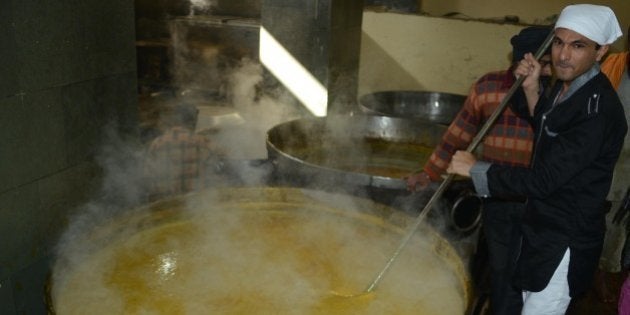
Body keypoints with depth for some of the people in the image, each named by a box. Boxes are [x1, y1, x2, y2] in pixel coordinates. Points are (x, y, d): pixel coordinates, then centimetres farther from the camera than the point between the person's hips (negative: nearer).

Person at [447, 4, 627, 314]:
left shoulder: (598, 109, -28)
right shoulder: (567, 85, 0)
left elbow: (542, 180, -29)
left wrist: (475, 168, -19)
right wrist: (531, 90, 1)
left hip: (565, 242, -9)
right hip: (541, 225, 9)